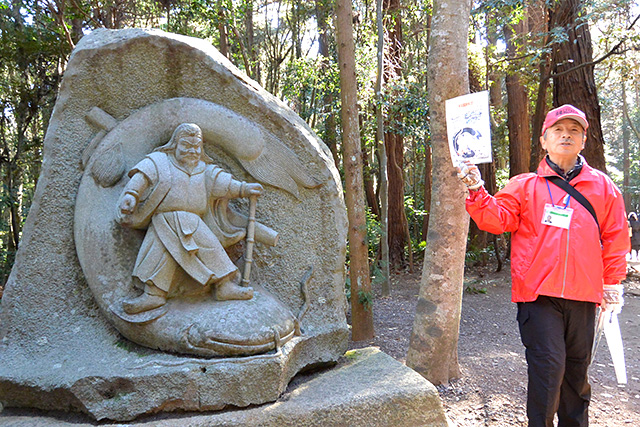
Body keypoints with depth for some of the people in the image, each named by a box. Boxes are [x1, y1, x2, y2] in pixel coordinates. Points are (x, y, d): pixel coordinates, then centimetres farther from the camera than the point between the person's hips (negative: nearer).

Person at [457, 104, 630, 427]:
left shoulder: (602, 187, 10)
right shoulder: (525, 186, 3)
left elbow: (615, 238, 13)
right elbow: (496, 220, -6)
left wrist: (612, 282, 11)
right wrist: (477, 192, -20)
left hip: (583, 296, 3)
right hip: (538, 293, -3)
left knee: (577, 368, 17)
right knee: (548, 365, -7)